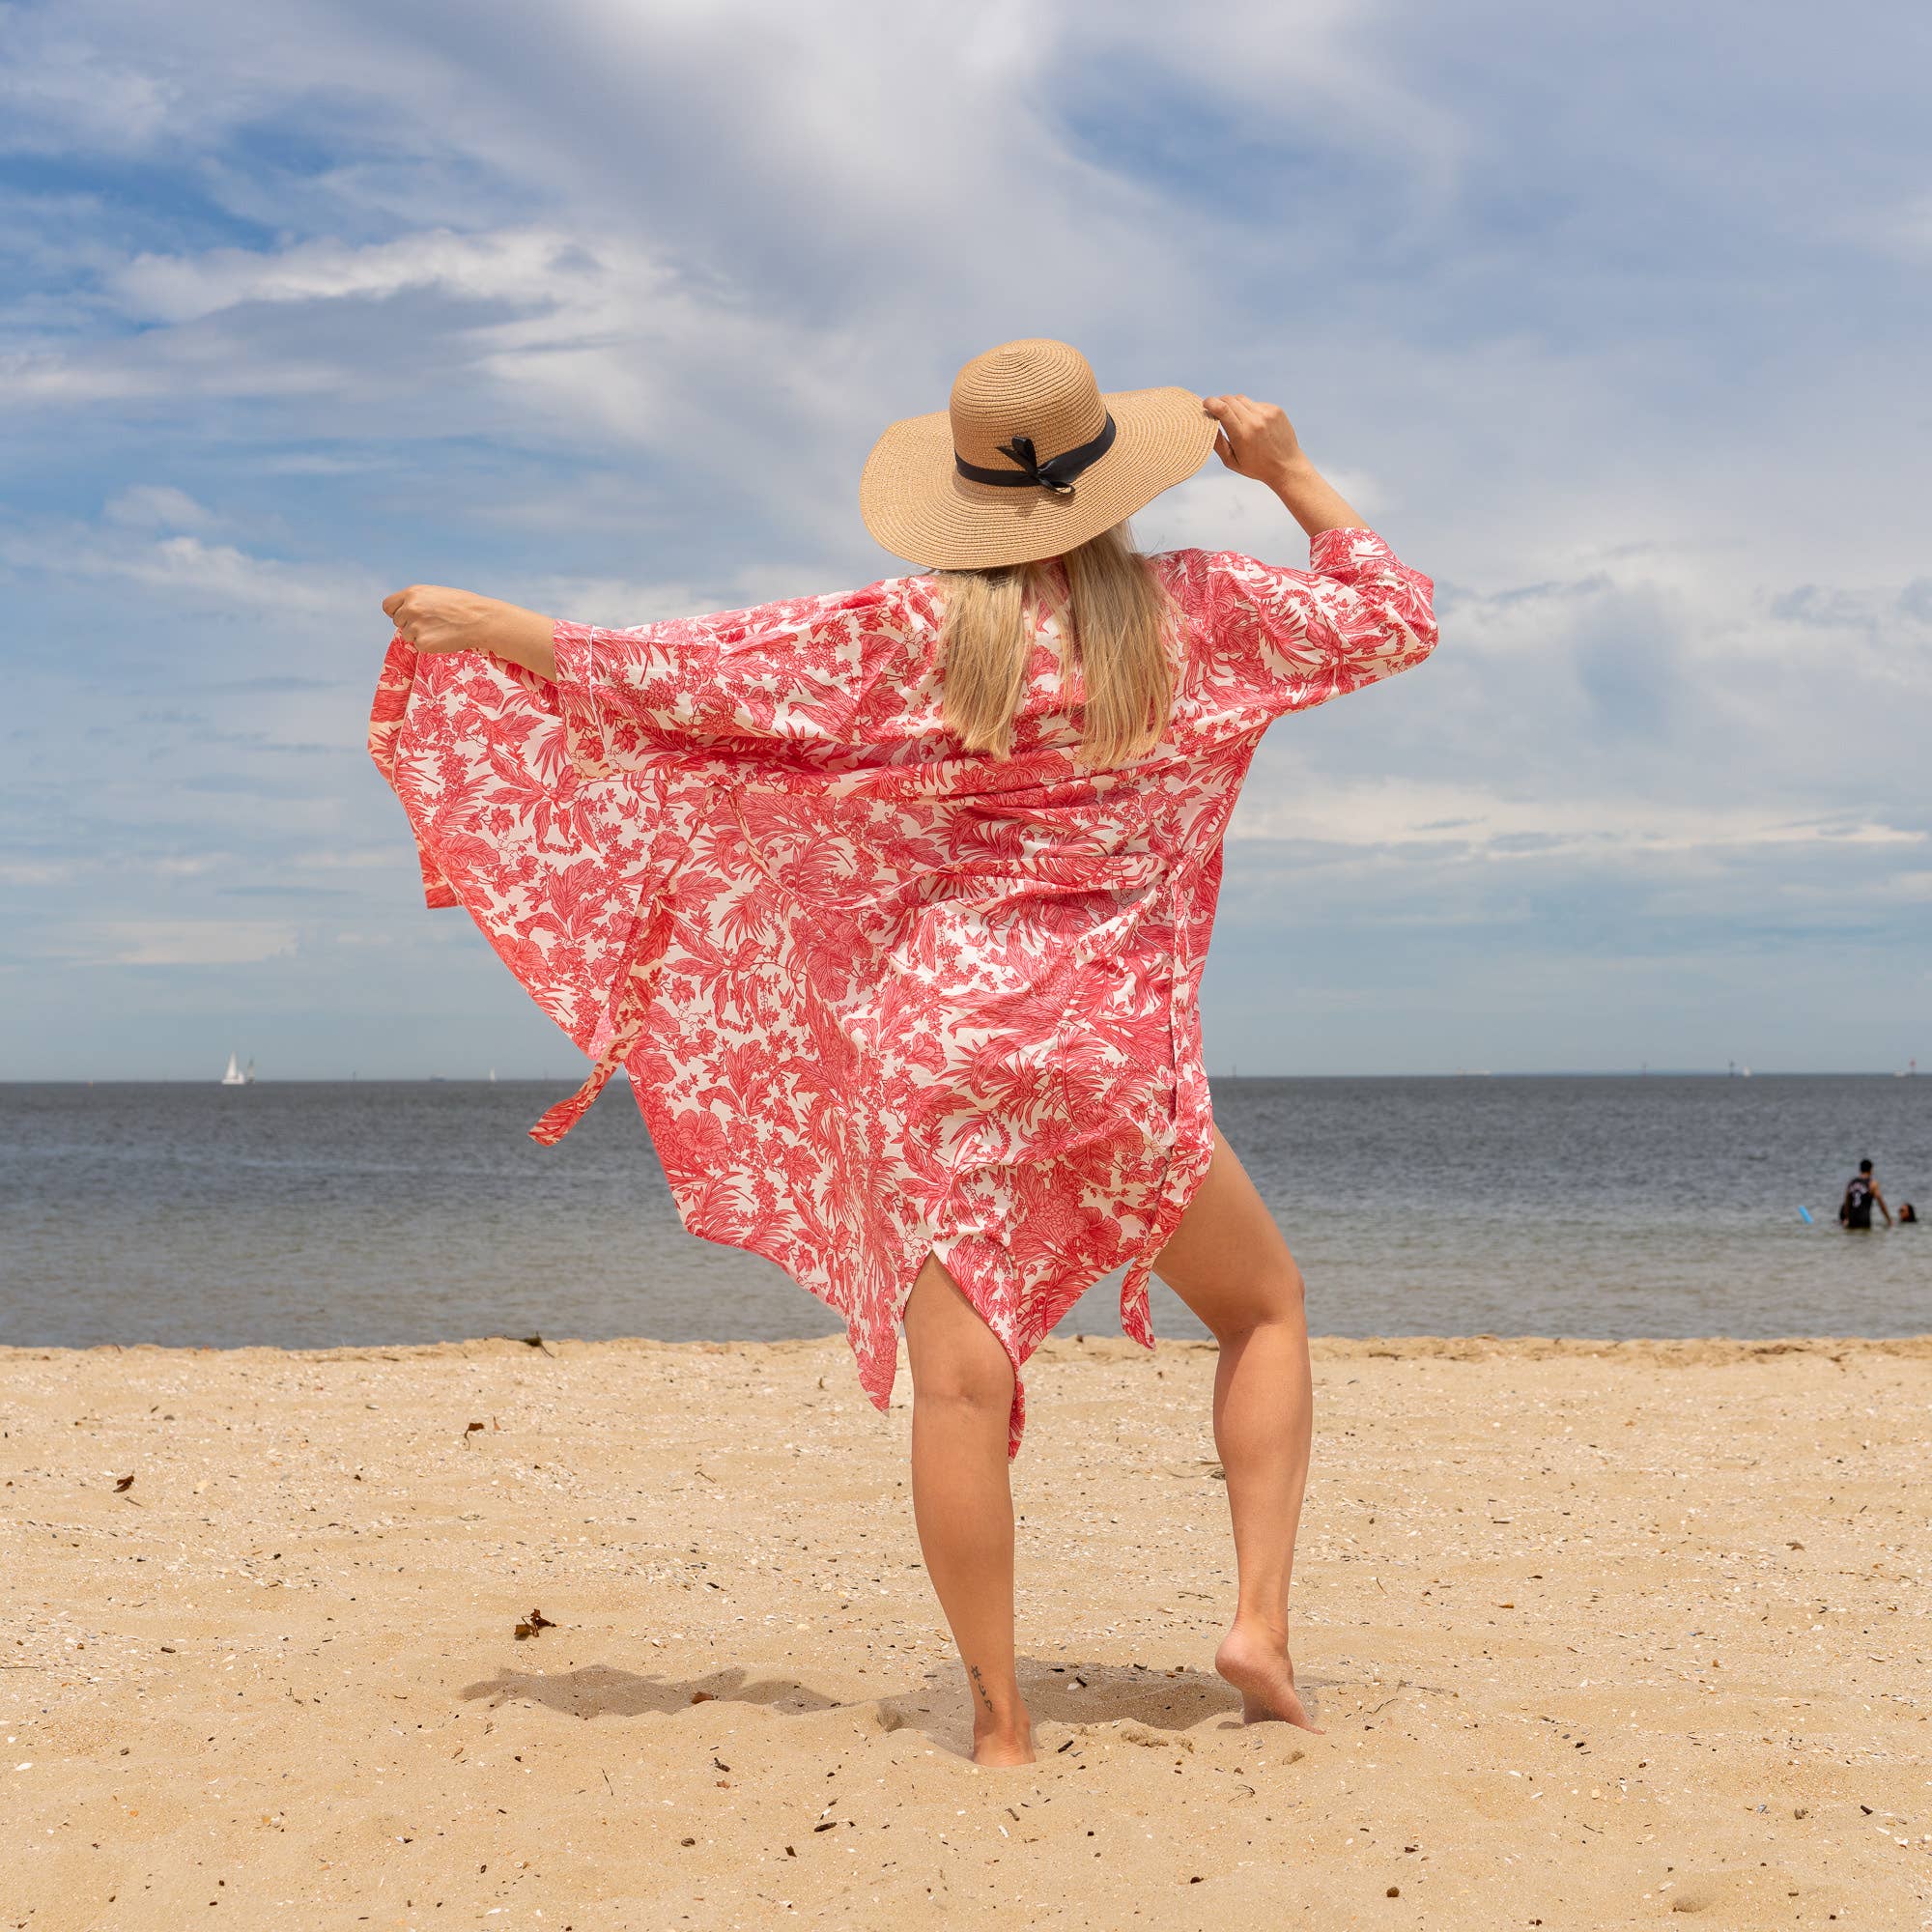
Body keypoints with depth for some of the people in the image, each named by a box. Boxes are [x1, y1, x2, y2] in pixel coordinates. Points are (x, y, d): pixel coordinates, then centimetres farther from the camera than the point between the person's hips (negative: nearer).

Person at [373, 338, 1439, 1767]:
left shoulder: (902, 632, -1)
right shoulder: (1198, 610, 1)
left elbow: (675, 675, 1)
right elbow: (1396, 617, 14)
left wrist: (483, 626, 13)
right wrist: (1290, 472, 19)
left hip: (941, 1031, 0)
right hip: (1124, 1045, 1)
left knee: (961, 1378, -3)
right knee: (1266, 1306, 19)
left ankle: (1002, 1726, -2)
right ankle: (1261, 1617, 6)